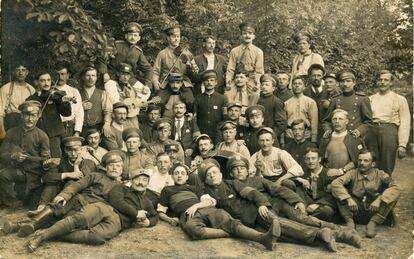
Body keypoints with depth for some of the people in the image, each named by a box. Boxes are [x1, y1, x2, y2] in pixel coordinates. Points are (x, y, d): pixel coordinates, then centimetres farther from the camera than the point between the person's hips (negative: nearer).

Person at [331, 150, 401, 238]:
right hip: (355, 211, 0)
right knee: (340, 192, -19)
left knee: (392, 194, -22)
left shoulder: (379, 175, -3)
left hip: (374, 212, 0)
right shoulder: (352, 174, -3)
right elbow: (335, 183, -18)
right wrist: (348, 199, -31)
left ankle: (373, 223, -19)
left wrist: (379, 200, -31)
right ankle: (349, 221, -15)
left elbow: (396, 187, -18)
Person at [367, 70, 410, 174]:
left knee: (386, 167, 0)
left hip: (389, 130, -2)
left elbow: (405, 123, 1)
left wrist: (402, 145, -7)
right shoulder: (371, 99, 18)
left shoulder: (400, 99, 8)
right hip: (372, 131, 2)